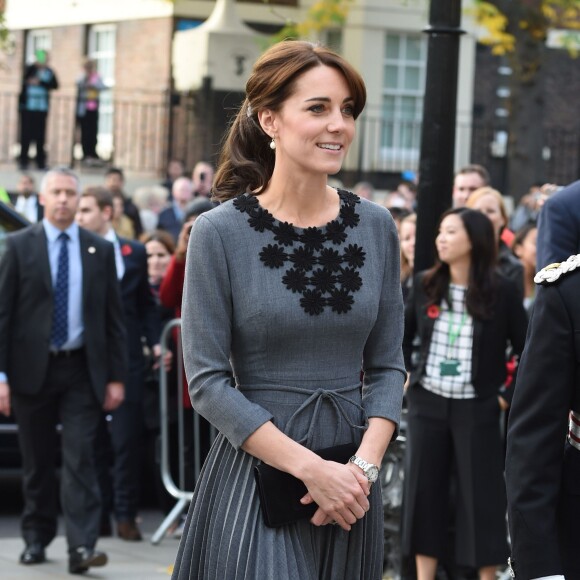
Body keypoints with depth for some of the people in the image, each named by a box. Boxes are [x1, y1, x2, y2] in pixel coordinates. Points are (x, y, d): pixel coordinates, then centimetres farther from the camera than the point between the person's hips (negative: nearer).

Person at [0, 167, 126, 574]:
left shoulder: (100, 251, 6)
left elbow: (114, 317, 8)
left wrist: (116, 376, 2)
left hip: (81, 371, 0)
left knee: (80, 458, -8)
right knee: (37, 462, 8)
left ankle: (82, 547, -13)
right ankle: (37, 539, 21)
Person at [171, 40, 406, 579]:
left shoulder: (375, 227, 4)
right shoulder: (220, 231, -8)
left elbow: (387, 366, 7)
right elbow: (207, 382, -10)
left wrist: (365, 467, -9)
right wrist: (311, 469, -16)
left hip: (350, 480, 4)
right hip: (256, 471, -4)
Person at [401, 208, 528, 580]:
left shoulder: (501, 291, -9)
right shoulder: (425, 285, 2)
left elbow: (529, 350, -4)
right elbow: (403, 335, 18)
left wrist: (510, 396, -5)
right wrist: (407, 374, 10)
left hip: (477, 408, -4)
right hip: (427, 403, 4)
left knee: (482, 494, 1)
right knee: (424, 490, 7)